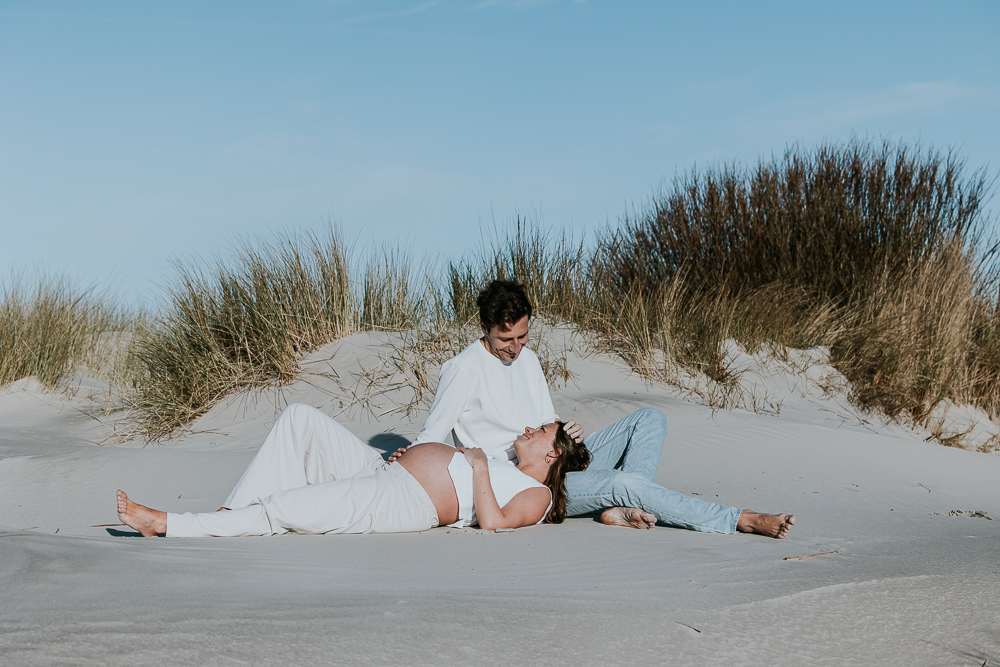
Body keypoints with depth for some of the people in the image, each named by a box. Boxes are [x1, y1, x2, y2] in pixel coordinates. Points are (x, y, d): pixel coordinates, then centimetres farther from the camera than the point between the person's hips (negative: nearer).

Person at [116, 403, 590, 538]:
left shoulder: (537, 495, 3)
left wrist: (480, 469, -9)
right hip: (379, 472, 10)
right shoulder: (503, 470, 30)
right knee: (300, 418, -6)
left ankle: (164, 524, -20)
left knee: (285, 510, -25)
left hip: (405, 504, -10)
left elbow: (493, 522, -15)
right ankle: (235, 513, -12)